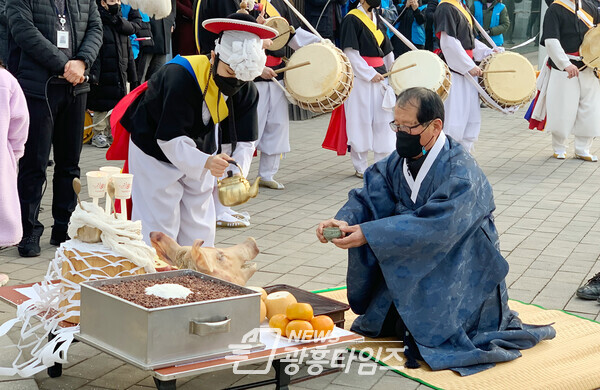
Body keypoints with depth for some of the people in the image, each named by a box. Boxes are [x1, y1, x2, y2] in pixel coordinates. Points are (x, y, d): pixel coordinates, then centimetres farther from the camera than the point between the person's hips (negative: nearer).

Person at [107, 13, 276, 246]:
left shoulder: (246, 90, -15)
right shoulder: (180, 77, -35)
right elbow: (169, 139, -36)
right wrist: (205, 162, -50)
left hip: (199, 154, 6)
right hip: (156, 152, -6)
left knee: (199, 226, 12)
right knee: (159, 224, -5)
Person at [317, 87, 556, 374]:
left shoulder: (461, 172, -25)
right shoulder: (400, 161, 0)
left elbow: (434, 227, -34)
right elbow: (368, 197, -6)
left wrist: (368, 234, -38)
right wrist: (343, 221, -29)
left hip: (464, 273, -7)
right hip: (417, 267, 7)